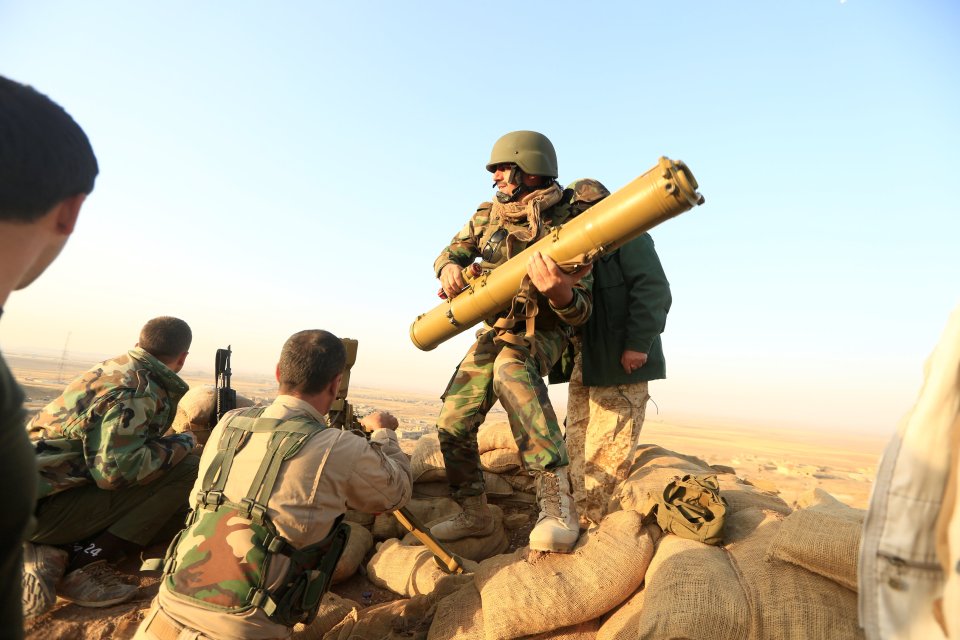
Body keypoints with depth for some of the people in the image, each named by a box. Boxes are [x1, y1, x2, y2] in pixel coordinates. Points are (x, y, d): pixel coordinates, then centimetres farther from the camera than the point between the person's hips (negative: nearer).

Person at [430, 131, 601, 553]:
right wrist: (449, 268, -16)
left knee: (511, 370, -41)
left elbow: (579, 312, -21)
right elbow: (451, 252, 10)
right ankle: (473, 514, 17)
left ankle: (557, 502, -38)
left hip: (542, 331, -5)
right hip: (495, 329, 6)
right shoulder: (489, 214, -1)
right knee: (453, 423, -3)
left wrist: (560, 293, -45)